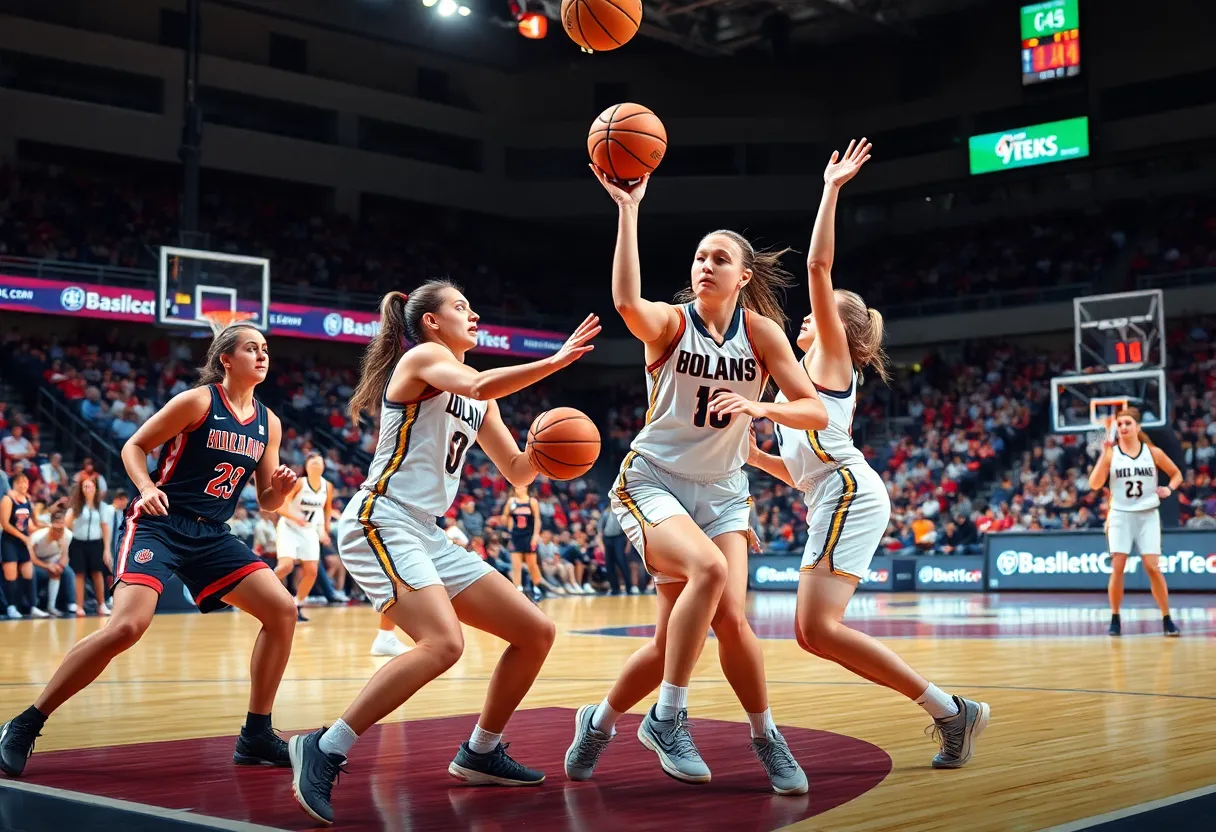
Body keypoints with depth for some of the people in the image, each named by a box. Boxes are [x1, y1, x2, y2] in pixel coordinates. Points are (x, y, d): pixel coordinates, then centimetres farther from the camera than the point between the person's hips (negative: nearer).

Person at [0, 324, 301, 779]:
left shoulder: (268, 423, 8)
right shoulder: (198, 401, -8)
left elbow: (266, 501, 13)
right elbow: (134, 445, -2)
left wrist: (281, 487, -9)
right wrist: (146, 488, -20)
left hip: (212, 536, 7)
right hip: (159, 524, -6)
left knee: (282, 610, -5)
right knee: (127, 625, -25)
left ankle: (256, 736, 6)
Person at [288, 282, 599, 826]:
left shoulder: (478, 403, 22)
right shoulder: (422, 357, -3)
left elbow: (517, 472, 21)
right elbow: (478, 386, -25)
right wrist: (556, 361, -25)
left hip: (425, 536, 9)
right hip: (380, 522, -9)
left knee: (536, 632, 6)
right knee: (443, 643, -31)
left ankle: (480, 752, 20)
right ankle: (325, 749, -25)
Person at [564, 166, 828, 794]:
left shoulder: (760, 330, 0)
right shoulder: (670, 322, -8)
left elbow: (815, 412, -6)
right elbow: (626, 303, -33)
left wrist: (758, 407, -24)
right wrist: (628, 210, -35)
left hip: (721, 492, 4)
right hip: (652, 482, -4)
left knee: (728, 616, -11)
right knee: (708, 568, -30)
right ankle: (666, 718, -15)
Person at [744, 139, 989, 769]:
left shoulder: (832, 353, 7)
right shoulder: (815, 379, 30)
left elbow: (818, 265, -6)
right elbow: (800, 471, 29)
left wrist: (831, 189, -4)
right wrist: (749, 454, 25)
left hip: (848, 492, -10)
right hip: (834, 498, 10)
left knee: (819, 628, -19)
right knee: (812, 632, 4)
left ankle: (951, 711, -16)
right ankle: (950, 714, 4)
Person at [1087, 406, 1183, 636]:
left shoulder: (1153, 452, 1)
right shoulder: (1110, 453, -1)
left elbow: (1176, 474, 14)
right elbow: (1095, 484, -12)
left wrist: (1169, 489, -7)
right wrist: (1104, 454, -19)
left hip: (1147, 515, 0)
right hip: (1120, 515, 0)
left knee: (1152, 567, -6)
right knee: (1117, 568, -6)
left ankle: (1167, 619, 5)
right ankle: (1115, 619, 6)